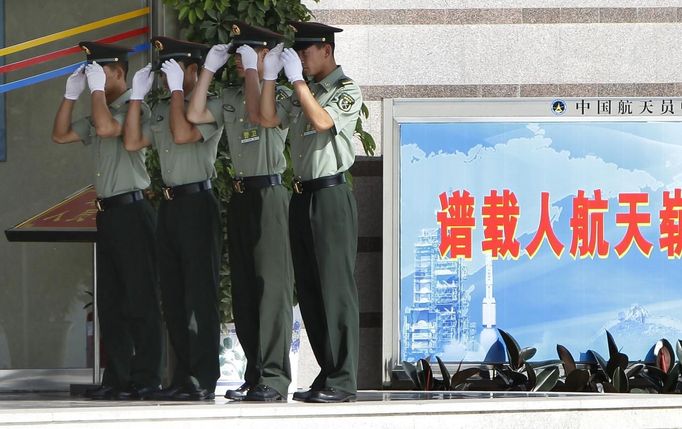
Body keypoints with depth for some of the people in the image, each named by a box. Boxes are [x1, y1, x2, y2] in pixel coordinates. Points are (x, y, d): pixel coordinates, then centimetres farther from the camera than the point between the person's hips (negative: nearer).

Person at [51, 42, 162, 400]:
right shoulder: (101, 113, 19)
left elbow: (107, 128, -27)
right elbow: (61, 135, 23)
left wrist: (97, 89, -15)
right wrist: (71, 94, 13)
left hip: (131, 210, -9)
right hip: (107, 212, 10)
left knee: (139, 298, -6)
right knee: (110, 300, 9)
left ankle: (145, 379, -5)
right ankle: (116, 377, 12)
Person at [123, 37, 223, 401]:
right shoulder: (161, 109, 17)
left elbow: (183, 135, -22)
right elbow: (133, 142, 11)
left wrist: (176, 89, -16)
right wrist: (137, 96, 7)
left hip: (197, 203, -8)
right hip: (169, 203, 8)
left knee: (199, 293, -8)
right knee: (173, 294, 9)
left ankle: (203, 380, -7)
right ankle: (183, 376, 13)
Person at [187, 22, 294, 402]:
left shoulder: (280, 95, -4)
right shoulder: (231, 98, 16)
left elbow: (257, 114, -22)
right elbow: (195, 115, 6)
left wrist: (252, 70, -13)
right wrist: (210, 67, 8)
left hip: (269, 192, -8)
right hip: (240, 195, 8)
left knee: (272, 283, -10)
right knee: (243, 288, 8)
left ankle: (273, 377, -13)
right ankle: (254, 374, 12)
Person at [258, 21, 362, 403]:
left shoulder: (347, 91, -4)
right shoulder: (302, 93, 18)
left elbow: (322, 121, -20)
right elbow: (268, 118, 8)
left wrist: (297, 78, -15)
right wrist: (271, 76, 1)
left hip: (331, 195, -8)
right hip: (303, 195, 8)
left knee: (335, 287, -9)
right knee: (309, 290, 8)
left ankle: (343, 382, -9)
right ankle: (328, 374, 13)